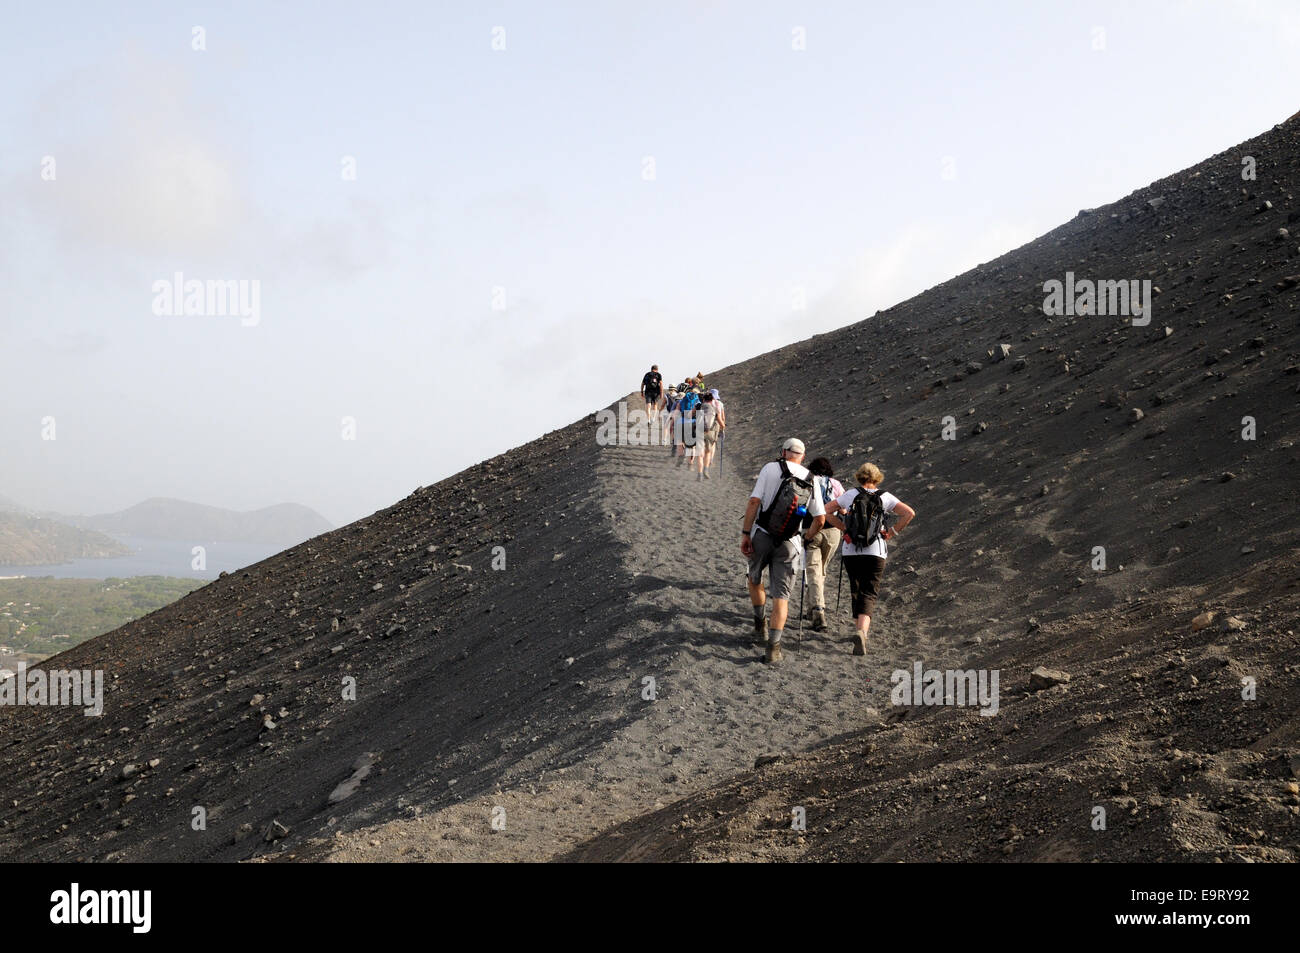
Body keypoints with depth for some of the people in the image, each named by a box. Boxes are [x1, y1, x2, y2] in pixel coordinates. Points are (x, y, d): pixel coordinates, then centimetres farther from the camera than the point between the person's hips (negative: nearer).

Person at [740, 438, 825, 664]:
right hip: (790, 542, 1)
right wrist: (806, 537, 24)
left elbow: (754, 501, -11)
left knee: (755, 579, 26)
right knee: (781, 595, 1)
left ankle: (760, 626, 30)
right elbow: (820, 518, 6)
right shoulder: (810, 480, 7)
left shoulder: (770, 468, -1)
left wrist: (745, 534, -9)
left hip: (761, 535, -1)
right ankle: (773, 647, -8)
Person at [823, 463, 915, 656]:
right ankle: (861, 630, -27)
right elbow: (909, 513, -5)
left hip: (850, 550, 1)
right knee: (869, 593, -4)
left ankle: (859, 627, 24)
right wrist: (892, 533, 2)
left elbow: (826, 511, 1)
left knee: (856, 590, 18)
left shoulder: (850, 495, 5)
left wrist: (845, 528, 7)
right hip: (875, 551, -1)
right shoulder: (885, 497, 4)